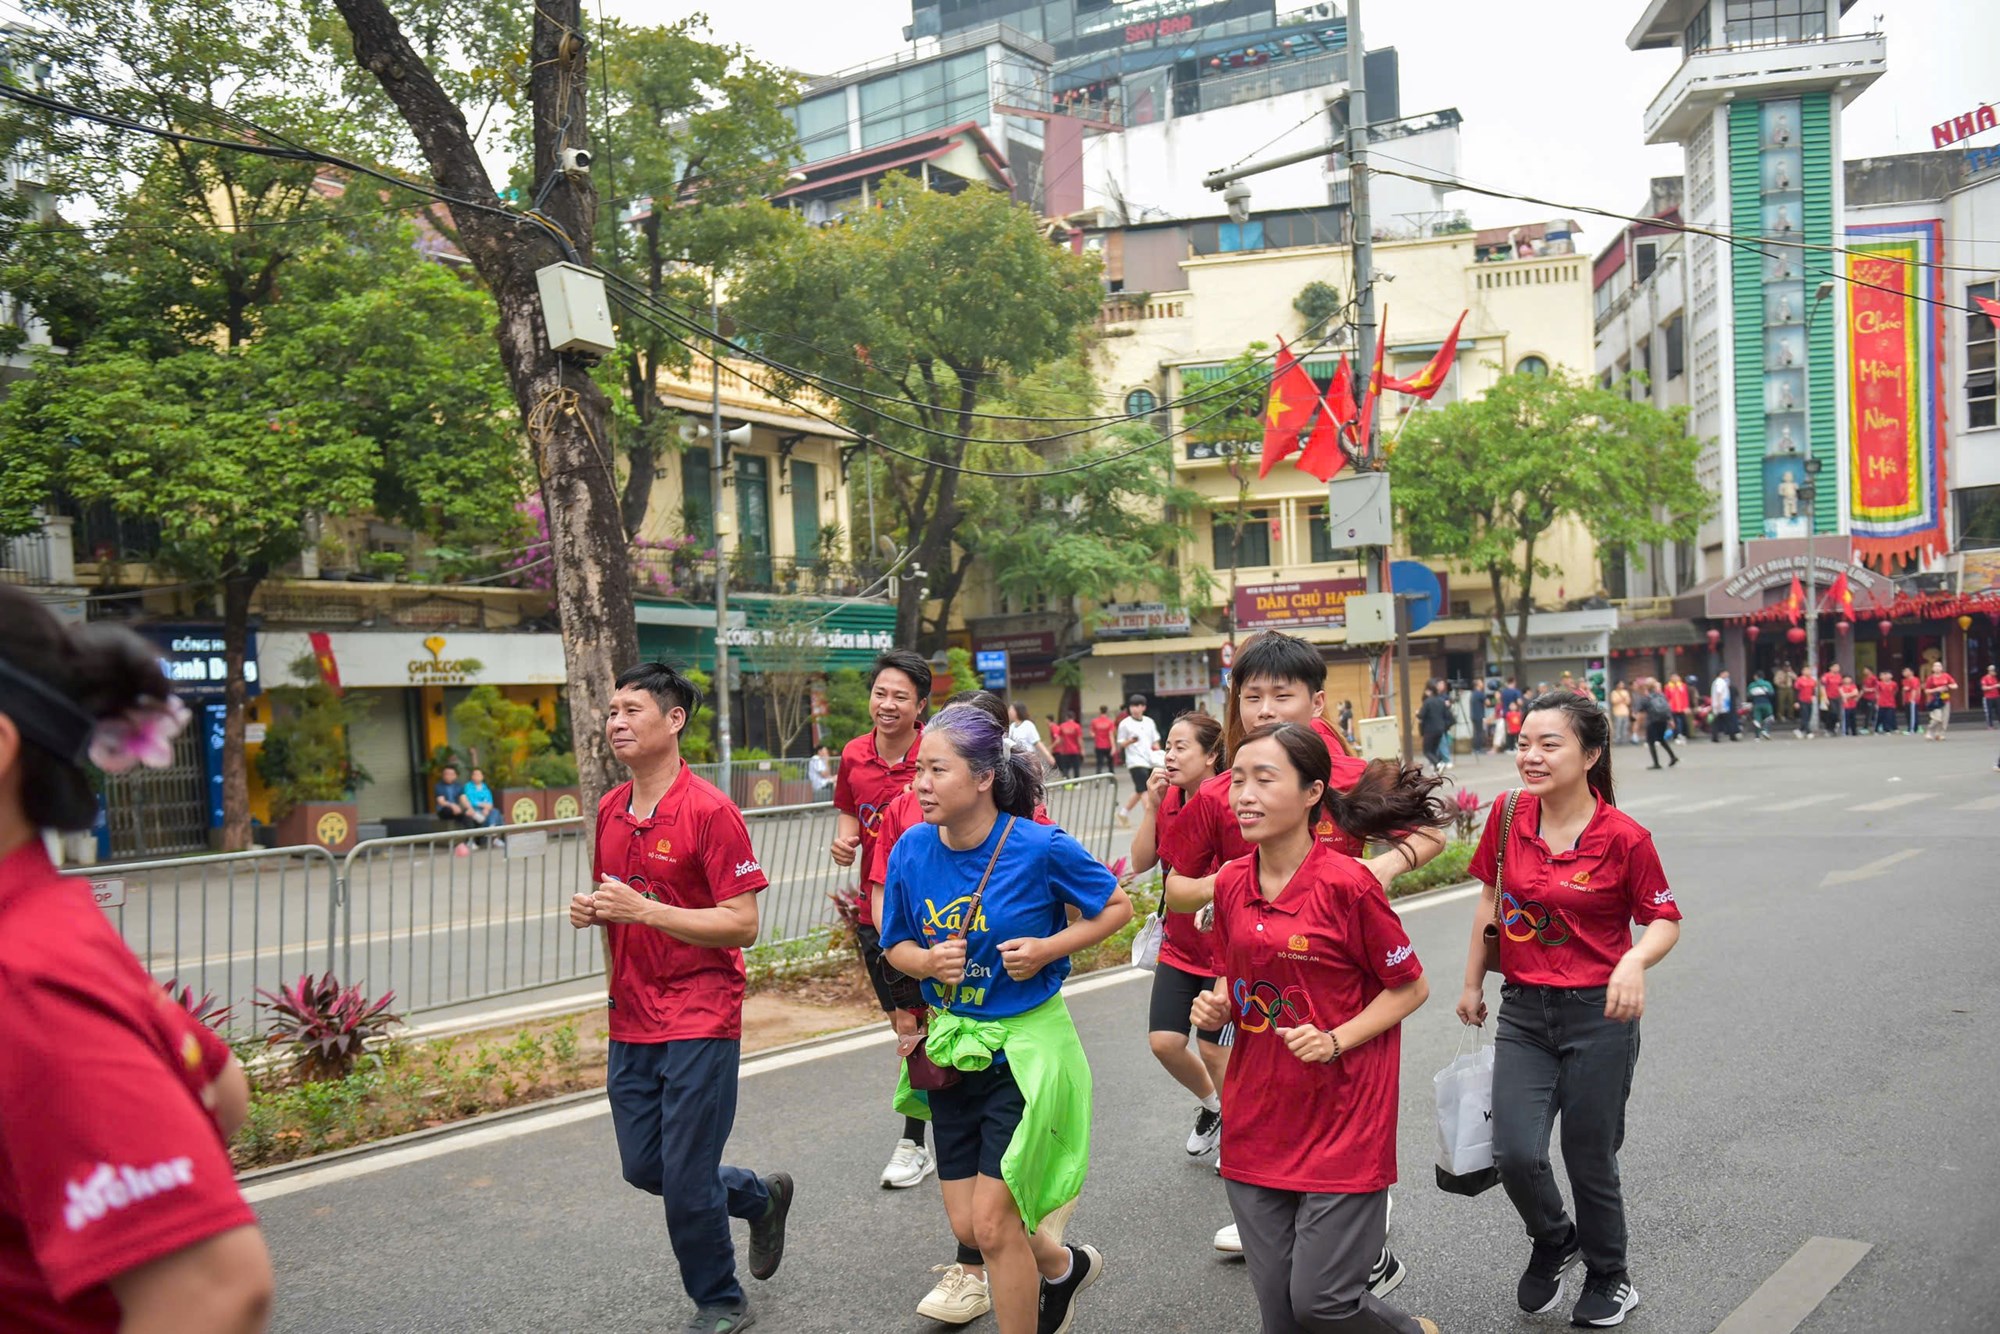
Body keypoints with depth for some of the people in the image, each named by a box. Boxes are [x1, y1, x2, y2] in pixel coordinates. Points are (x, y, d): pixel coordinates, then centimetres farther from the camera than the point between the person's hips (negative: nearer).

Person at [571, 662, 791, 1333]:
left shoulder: (709, 810, -16)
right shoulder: (610, 810, 7)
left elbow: (742, 924, -18)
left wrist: (645, 910, -23)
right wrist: (591, 910, -1)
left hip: (699, 1019, -7)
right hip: (631, 1019, 8)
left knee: (686, 1179, 1)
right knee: (644, 1166, 14)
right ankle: (761, 1197, 39)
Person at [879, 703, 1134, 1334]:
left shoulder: (1041, 847, -18)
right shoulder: (912, 849, -6)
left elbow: (1117, 907, -4)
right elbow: (896, 946, 6)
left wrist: (1048, 949, -18)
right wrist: (928, 962, -16)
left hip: (1027, 1045, -5)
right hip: (953, 1045, 5)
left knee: (992, 1223, -4)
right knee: (966, 1225, 13)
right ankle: (1063, 1266, 44)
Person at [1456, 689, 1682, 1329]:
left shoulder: (1624, 837, -13)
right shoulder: (1509, 816, -3)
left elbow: (1664, 919, -3)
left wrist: (1635, 962, -24)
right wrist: (1472, 983, 14)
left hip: (1599, 1016, -3)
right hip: (1523, 1013, 3)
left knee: (1589, 1159, 9)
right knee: (1515, 1153, -7)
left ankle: (1609, 1280, 38)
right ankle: (1553, 1240, 29)